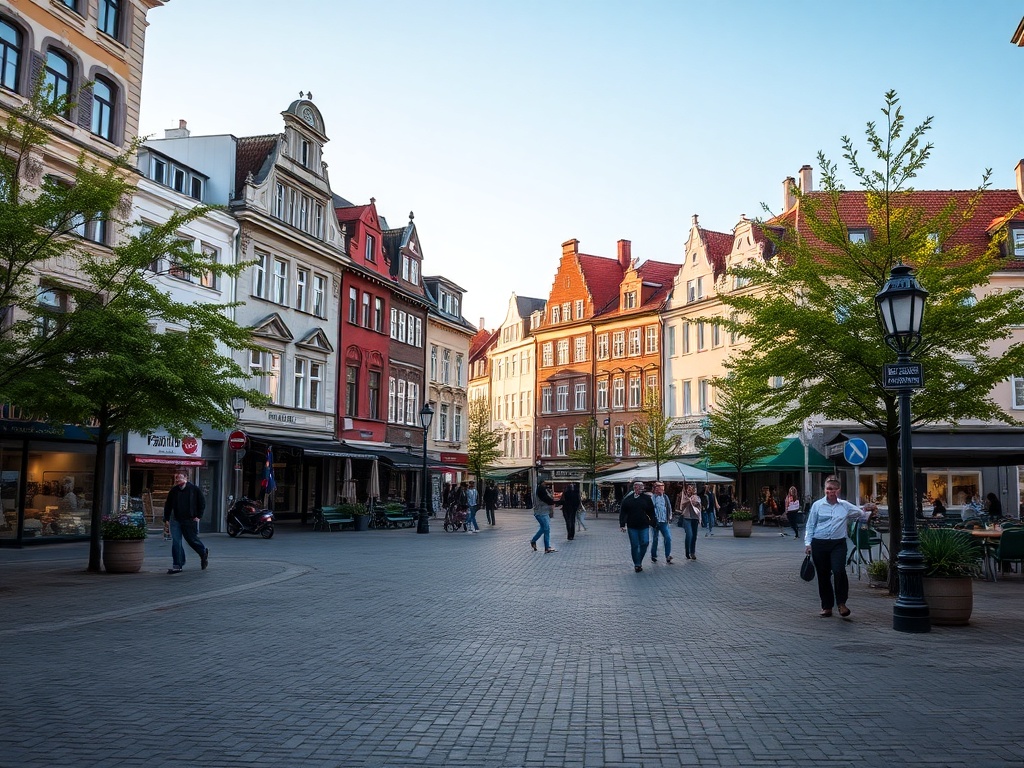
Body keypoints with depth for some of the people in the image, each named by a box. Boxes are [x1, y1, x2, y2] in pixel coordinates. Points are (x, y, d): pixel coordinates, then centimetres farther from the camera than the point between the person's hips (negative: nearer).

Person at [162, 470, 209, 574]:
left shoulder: (194, 490, -3)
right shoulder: (173, 491, 5)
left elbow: (202, 503, 3)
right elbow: (168, 506, 12)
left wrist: (198, 516, -4)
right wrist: (166, 519, 6)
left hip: (190, 520, -3)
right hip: (176, 520, 3)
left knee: (192, 540, 7)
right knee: (176, 543, -2)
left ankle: (204, 553, 36)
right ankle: (177, 566, 2)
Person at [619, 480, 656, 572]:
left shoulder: (646, 498, 3)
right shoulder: (627, 498, 0)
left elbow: (651, 512, 7)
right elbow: (622, 512, 2)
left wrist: (653, 522, 4)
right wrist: (622, 524, -3)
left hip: (644, 526, 1)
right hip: (632, 526, -1)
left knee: (645, 543, -6)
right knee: (634, 546, 3)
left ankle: (639, 561, 16)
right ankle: (637, 564, 13)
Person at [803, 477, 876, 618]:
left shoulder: (845, 506, 8)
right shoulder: (817, 505, 5)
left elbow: (862, 515, 19)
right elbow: (810, 525, 7)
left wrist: (870, 511, 0)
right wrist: (808, 543, 0)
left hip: (838, 544, 0)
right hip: (819, 544, 1)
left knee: (839, 571, -21)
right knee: (823, 575, 6)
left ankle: (841, 603, -5)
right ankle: (827, 606, 19)